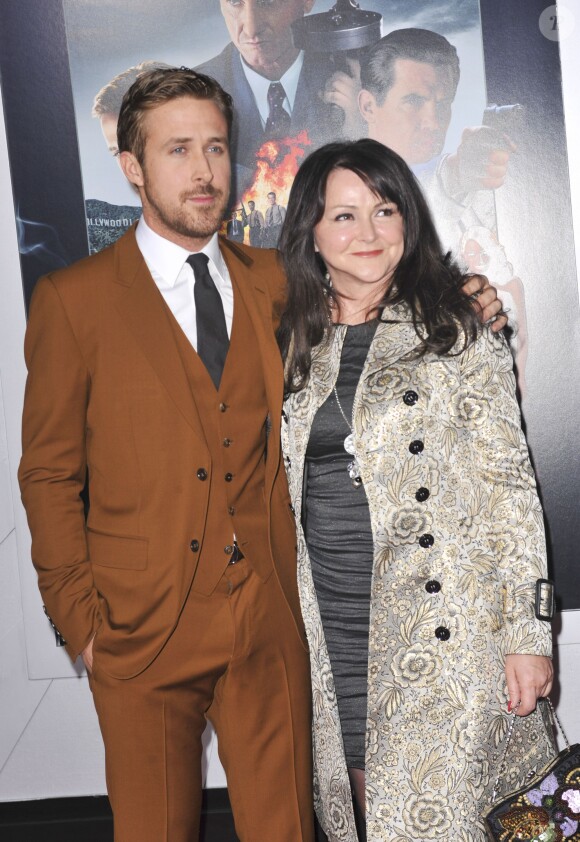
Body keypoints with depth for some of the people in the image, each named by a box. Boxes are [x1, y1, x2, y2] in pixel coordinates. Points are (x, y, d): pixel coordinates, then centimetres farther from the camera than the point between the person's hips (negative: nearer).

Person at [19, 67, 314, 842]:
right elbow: (50, 473, 0)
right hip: (143, 632, -2)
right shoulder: (74, 298, -3)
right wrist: (81, 621, -5)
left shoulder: (271, 281, 8)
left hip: (271, 627, 3)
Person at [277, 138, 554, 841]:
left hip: (441, 627, -3)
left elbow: (510, 481, -4)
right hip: (327, 626, 4)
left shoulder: (458, 332, -3)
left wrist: (526, 632, -8)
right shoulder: (292, 344, 7)